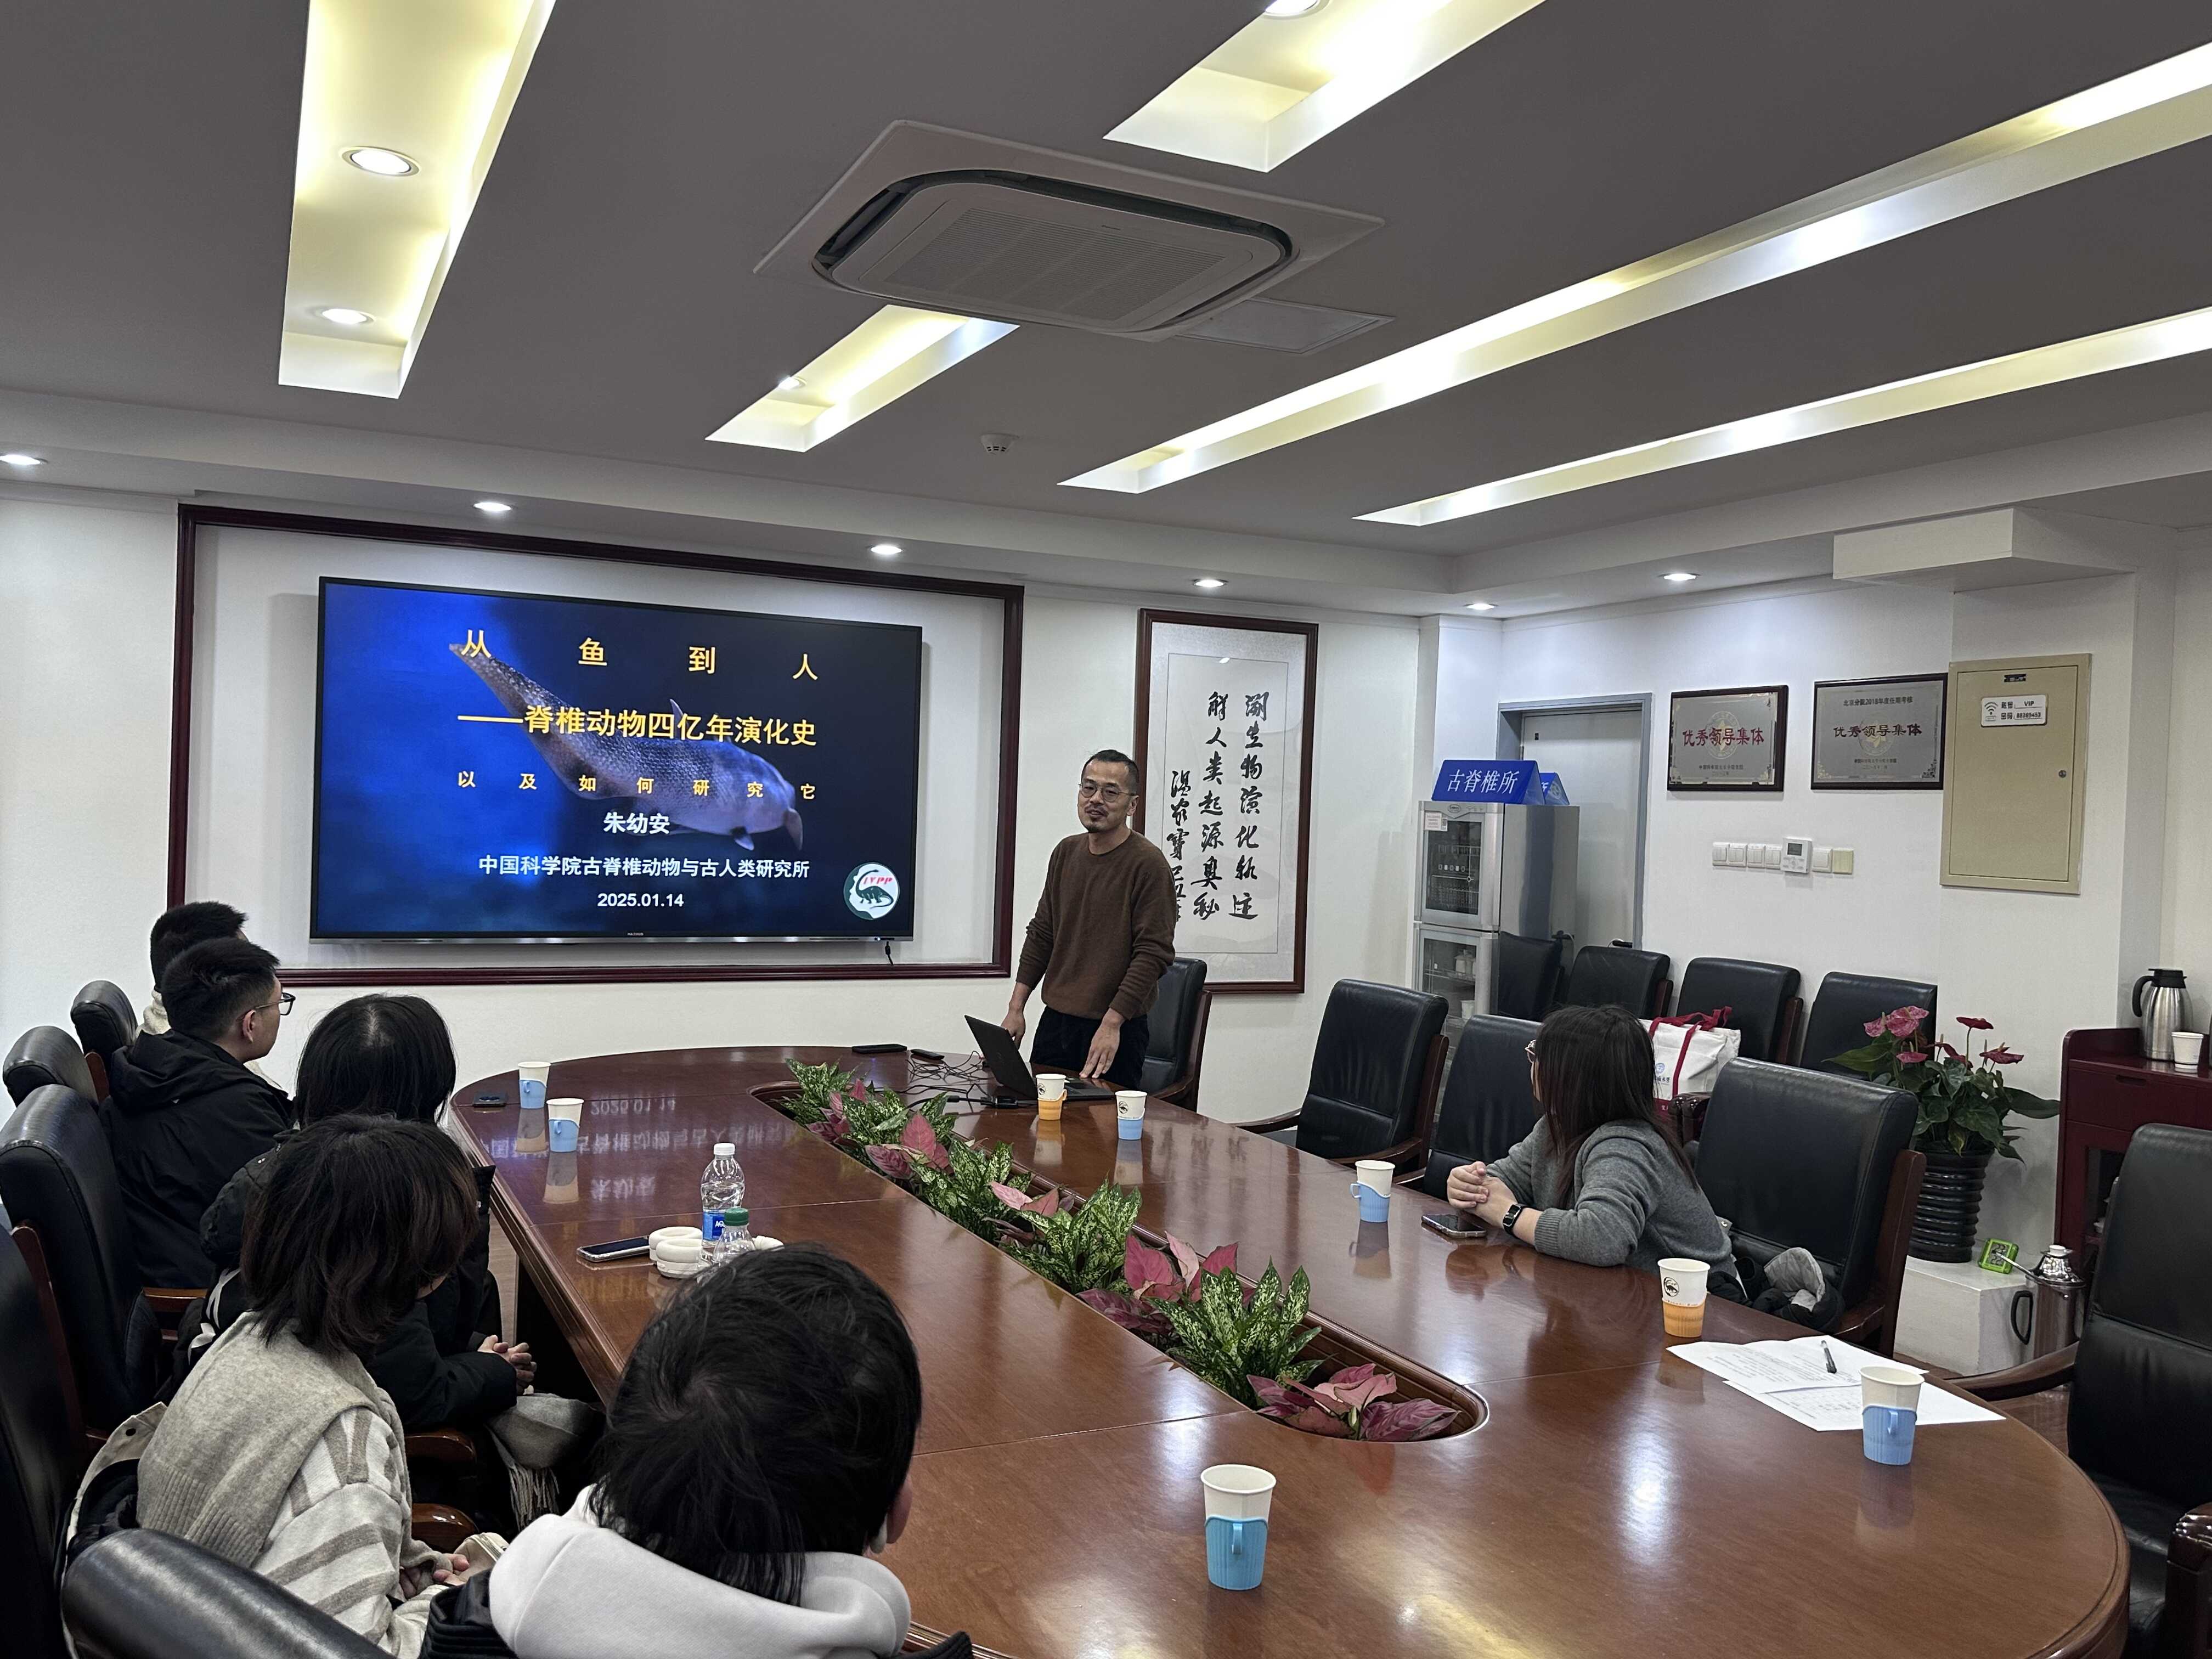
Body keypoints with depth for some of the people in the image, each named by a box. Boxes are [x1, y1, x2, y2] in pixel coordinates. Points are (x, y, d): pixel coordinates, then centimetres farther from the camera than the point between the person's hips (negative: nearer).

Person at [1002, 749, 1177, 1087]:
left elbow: (1154, 953, -16)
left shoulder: (1148, 864, -11)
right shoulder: (1066, 853, 10)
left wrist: (1111, 1024, -20)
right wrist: (1016, 1008, 10)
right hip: (1054, 1021, 6)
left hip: (1115, 1031, -6)